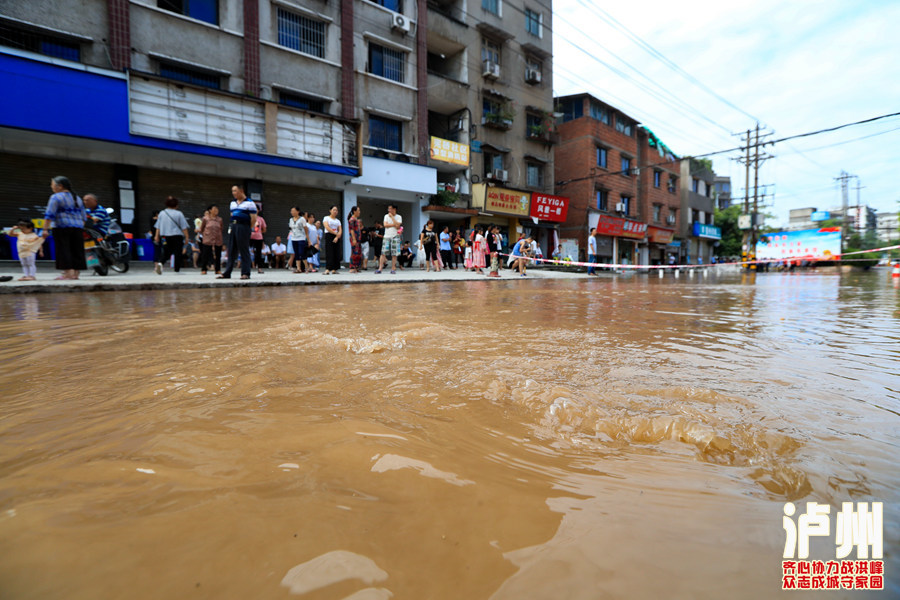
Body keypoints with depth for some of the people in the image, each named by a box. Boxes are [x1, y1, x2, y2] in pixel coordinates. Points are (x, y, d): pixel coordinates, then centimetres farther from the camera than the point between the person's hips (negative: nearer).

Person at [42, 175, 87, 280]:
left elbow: (49, 215, -11)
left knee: (63, 249, -3)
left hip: (62, 228, -6)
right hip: (78, 228, 6)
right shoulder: (77, 198, 16)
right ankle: (75, 273, 5)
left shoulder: (56, 197, -4)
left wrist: (45, 229, -12)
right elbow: (84, 216, 18)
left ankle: (68, 273, -7)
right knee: (77, 250, 5)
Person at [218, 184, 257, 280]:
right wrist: (233, 225, 13)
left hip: (243, 227, -7)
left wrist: (247, 229, -2)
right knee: (231, 251, 7)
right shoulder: (233, 203, 18)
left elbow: (253, 219, -8)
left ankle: (245, 273, 0)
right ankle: (227, 273, 11)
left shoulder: (249, 203, -6)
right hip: (233, 227, 7)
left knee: (244, 251, -5)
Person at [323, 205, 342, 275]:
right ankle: (327, 269, -19)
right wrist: (336, 233, -12)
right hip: (329, 236, -5)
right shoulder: (326, 218, 5)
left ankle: (334, 269, 3)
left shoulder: (338, 220, 17)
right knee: (329, 253, -13)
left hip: (337, 237, 5)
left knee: (337, 253, 0)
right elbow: (327, 227, -10)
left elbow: (340, 230, 5)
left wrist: (337, 237, -12)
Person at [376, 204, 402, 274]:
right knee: (383, 253, -3)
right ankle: (380, 269, -3)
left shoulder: (399, 217, 3)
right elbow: (385, 225, -3)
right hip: (386, 236, 2)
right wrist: (394, 224, -7)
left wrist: (392, 217, -8)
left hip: (395, 237, -2)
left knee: (394, 254, -1)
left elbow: (397, 226, -13)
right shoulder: (386, 216, 10)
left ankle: (393, 269, 5)